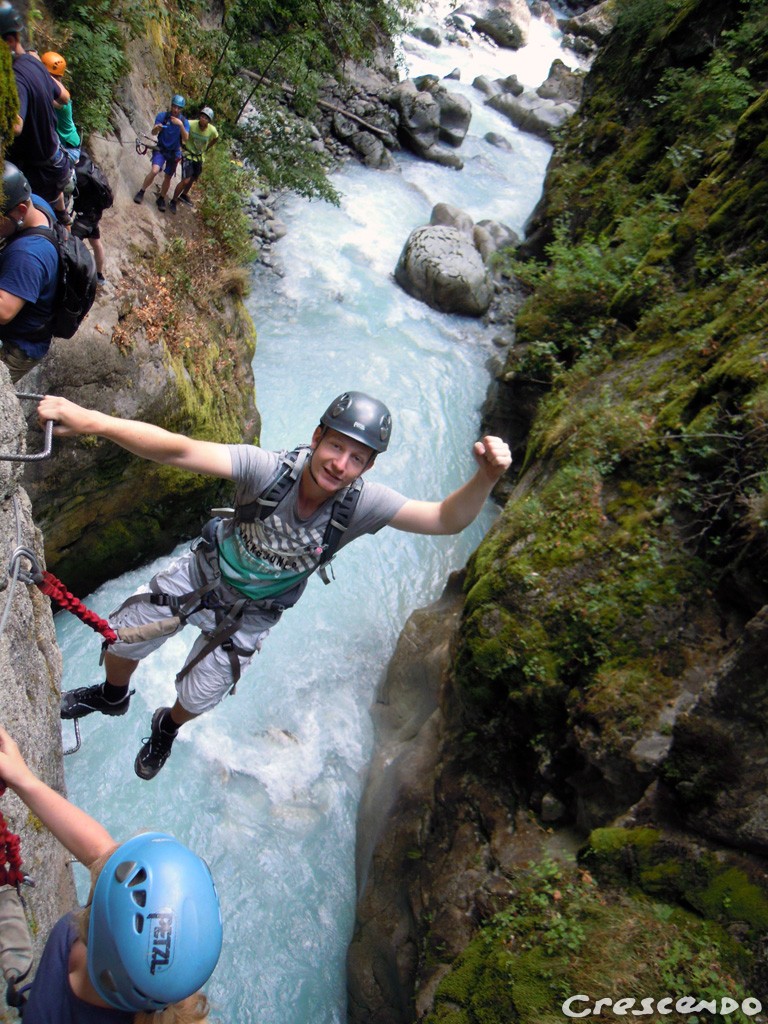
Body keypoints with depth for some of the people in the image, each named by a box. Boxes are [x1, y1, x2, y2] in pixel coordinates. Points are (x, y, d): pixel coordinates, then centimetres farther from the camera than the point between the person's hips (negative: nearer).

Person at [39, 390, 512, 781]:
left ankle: (167, 729, 55)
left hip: (251, 615, 1)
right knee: (121, 638, 12)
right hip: (202, 572, 0)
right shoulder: (268, 469, -36)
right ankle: (112, 696, 51)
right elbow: (179, 450, -47)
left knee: (197, 699, 14)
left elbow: (446, 519, -34)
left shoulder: (362, 504, -31)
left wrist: (486, 477, -55)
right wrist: (92, 421, -60)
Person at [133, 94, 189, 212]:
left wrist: (180, 125, -35)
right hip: (161, 149, -2)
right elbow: (153, 133, -14)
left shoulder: (184, 121, -8)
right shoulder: (162, 116, -10)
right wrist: (157, 128, -38)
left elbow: (185, 138, -20)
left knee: (168, 177, 9)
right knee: (154, 171, -22)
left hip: (174, 152, 2)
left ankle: (161, 199, 30)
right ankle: (141, 192, -4)